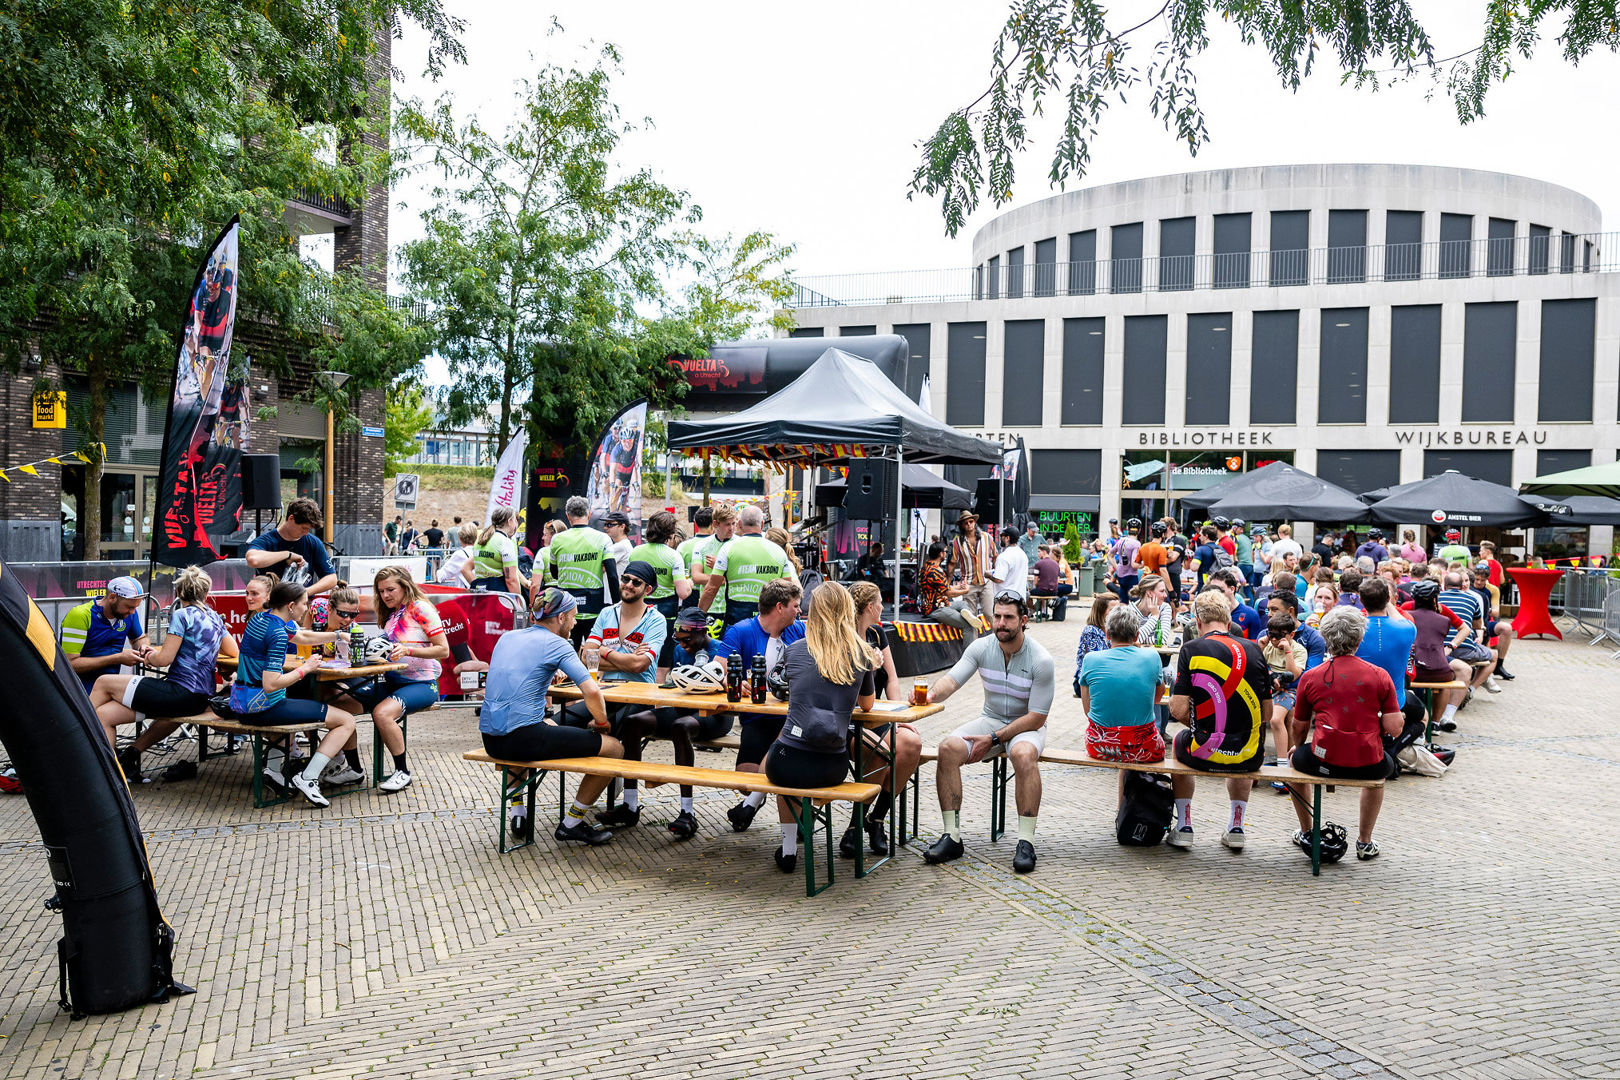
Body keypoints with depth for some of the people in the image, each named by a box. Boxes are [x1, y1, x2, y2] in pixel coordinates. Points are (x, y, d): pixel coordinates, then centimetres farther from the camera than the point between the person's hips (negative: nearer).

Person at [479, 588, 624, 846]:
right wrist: (601, 723, 4)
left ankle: (517, 812, 32)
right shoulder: (556, 644, -4)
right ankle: (572, 823, 9)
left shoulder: (506, 637, 16)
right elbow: (592, 691, -15)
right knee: (613, 748, 0)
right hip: (523, 739, -8)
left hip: (490, 738, 8)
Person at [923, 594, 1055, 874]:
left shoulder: (1041, 660, -16)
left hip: (1027, 726, -4)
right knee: (948, 748, -24)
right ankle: (952, 836, -19)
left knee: (1024, 754, -38)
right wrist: (932, 694, -41)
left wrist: (993, 739, -21)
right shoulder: (981, 648, -4)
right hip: (990, 720, 4)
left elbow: (1036, 718, -16)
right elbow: (952, 680, -16)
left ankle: (1026, 842, -30)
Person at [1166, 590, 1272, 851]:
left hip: (1204, 754, -3)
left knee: (1180, 743, 34)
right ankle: (1236, 827, 35)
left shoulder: (1191, 649, -7)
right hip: (1249, 758, 3)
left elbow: (1178, 710, -12)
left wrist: (1198, 728, 7)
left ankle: (1183, 826, 31)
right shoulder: (1253, 649, 2)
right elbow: (1267, 713, 4)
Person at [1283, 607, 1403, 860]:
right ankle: (1365, 842, 37)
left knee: (1295, 757, 33)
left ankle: (1306, 834, 37)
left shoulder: (1310, 678, 0)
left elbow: (1299, 729, 10)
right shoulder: (1380, 676, -1)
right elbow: (1394, 729, -5)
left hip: (1323, 762, -1)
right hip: (1367, 764, 1)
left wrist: (1299, 748, 32)